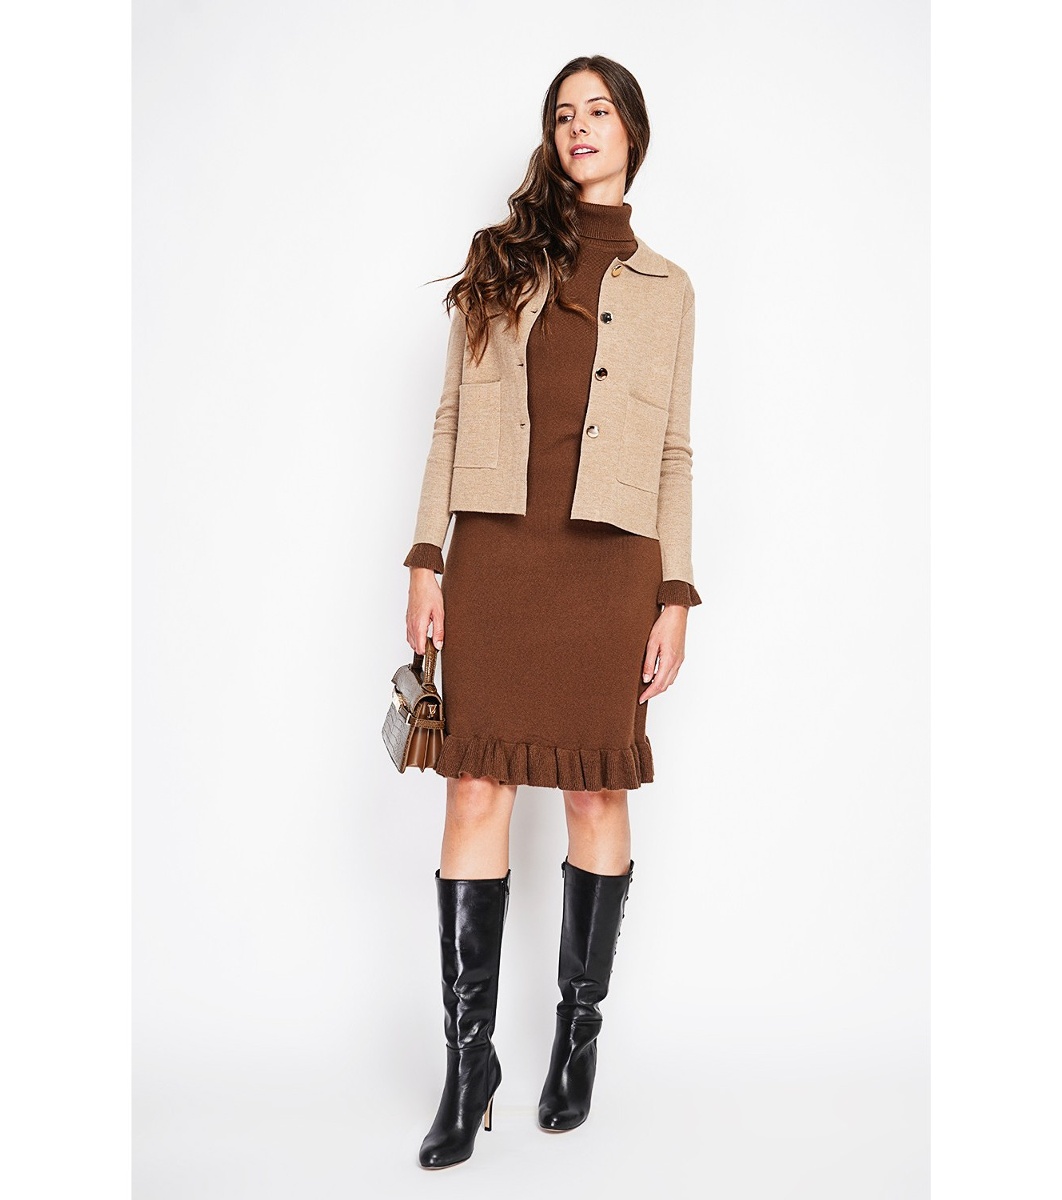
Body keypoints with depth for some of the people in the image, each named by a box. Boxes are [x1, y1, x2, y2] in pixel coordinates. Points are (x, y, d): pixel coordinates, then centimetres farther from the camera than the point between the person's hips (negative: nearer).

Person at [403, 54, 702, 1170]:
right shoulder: (499, 261, 13)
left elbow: (674, 453, 9)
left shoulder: (665, 289, 13)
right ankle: (468, 1057, 6)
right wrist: (427, 558, 0)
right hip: (496, 551, 0)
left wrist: (676, 597, 1)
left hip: (610, 561, 0)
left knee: (597, 791, 4)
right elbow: (453, 418, 9)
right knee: (477, 786, -4)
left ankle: (579, 1032, 20)